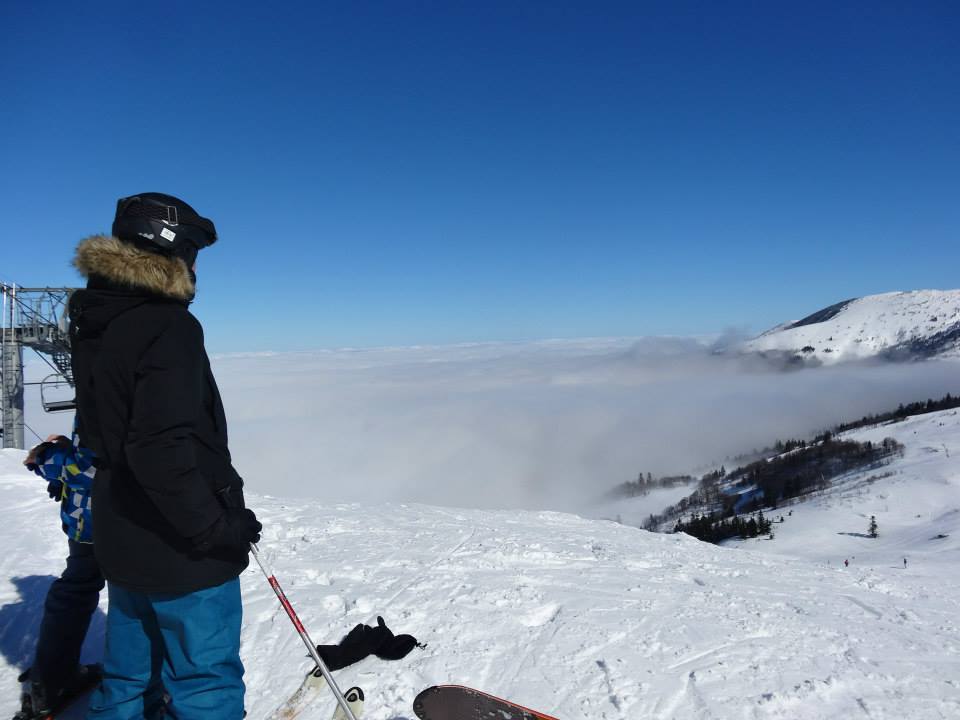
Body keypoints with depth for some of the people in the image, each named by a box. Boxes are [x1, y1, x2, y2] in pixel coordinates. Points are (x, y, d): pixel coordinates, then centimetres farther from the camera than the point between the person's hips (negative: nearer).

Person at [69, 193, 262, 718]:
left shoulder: (95, 324, 6)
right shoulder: (169, 328, -22)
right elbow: (161, 448, -31)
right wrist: (216, 525, -20)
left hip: (122, 539, 9)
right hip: (182, 554, -9)